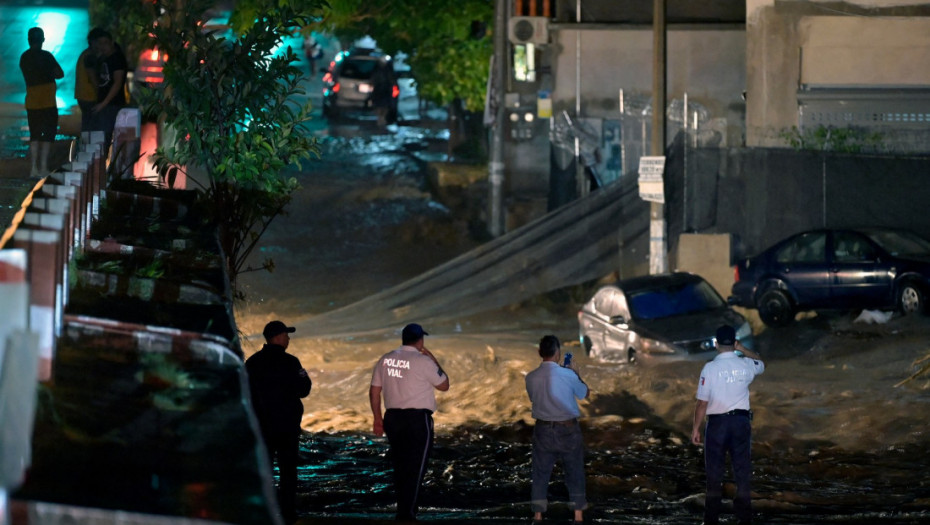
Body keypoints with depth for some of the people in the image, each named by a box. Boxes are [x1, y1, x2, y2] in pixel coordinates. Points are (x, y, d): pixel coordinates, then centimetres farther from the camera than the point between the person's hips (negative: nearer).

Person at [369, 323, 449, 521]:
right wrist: (434, 360, 8)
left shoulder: (386, 360, 6)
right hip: (418, 419, -6)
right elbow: (444, 385, -1)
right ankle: (407, 514, -6)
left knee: (400, 467, 15)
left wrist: (378, 417, 18)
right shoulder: (423, 361, -11)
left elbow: (374, 391, 10)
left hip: (393, 418, 6)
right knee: (416, 468, -2)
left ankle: (403, 511, 21)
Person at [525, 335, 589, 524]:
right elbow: (585, 393, 1)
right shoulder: (567, 375, -16)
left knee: (540, 473, 10)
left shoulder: (531, 378, -7)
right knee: (574, 473, 11)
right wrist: (576, 374, 18)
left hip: (543, 430, 2)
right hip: (568, 429, -2)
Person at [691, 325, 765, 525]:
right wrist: (742, 349, 19)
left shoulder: (710, 368, -11)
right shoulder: (745, 366, -2)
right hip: (741, 420, 2)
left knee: (714, 473, 5)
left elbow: (702, 403, -10)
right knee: (742, 471, 8)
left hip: (717, 422, -2)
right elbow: (761, 363, 24)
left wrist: (696, 428, -2)